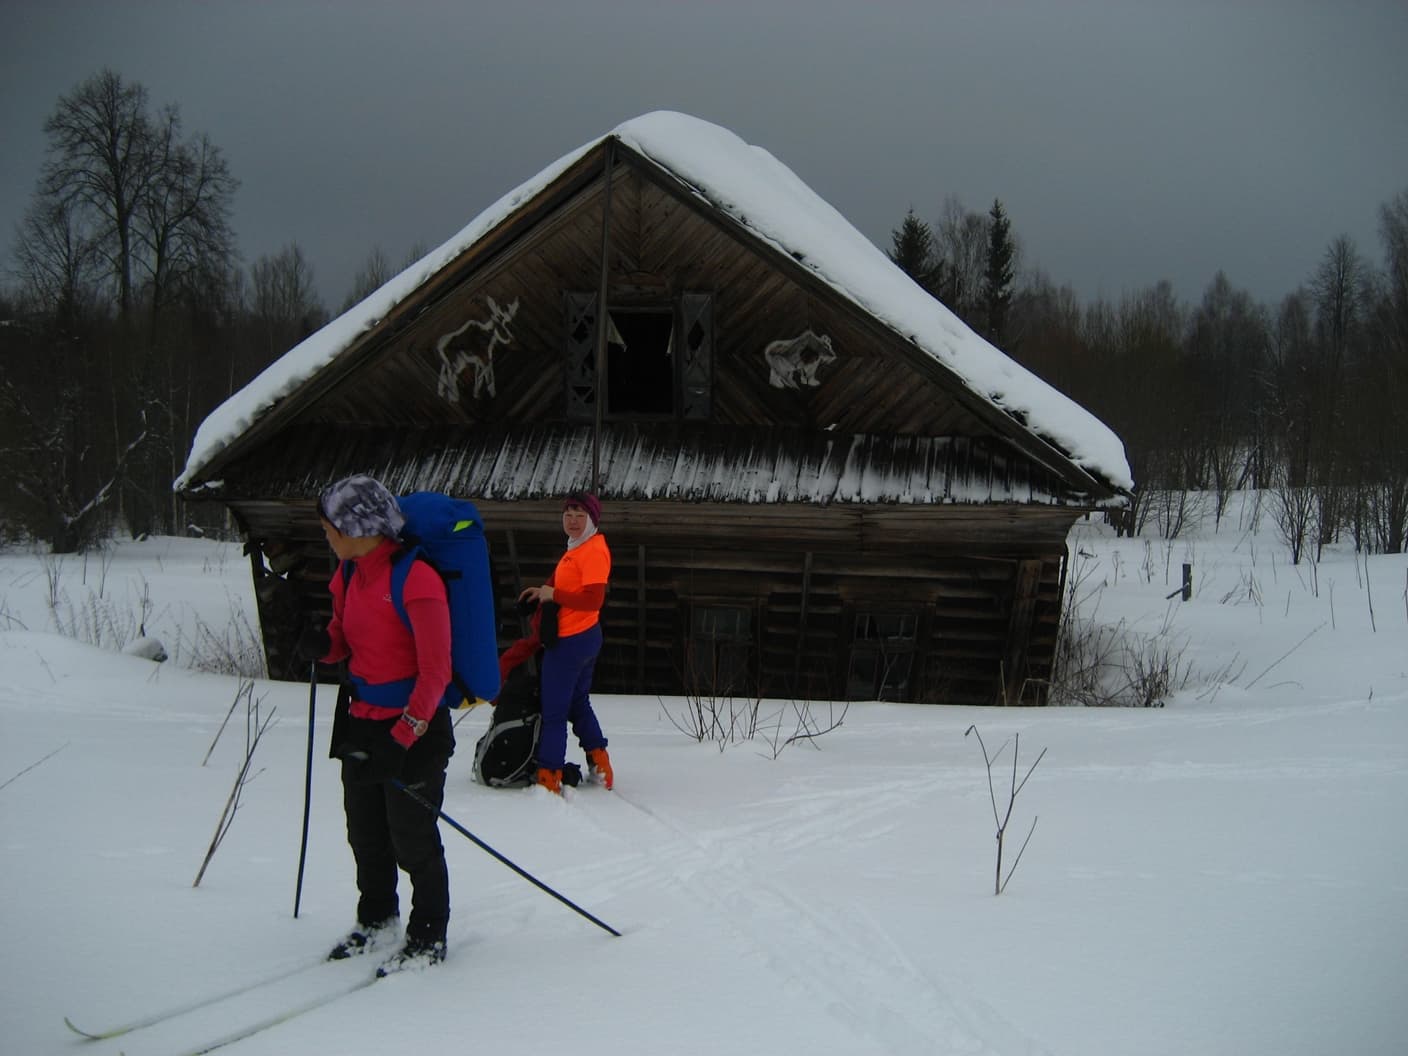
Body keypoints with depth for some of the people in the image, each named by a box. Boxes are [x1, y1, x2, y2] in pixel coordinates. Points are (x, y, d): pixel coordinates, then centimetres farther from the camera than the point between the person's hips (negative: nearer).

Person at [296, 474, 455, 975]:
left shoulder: (415, 578, -22)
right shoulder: (350, 572, 4)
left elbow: (435, 671, -22)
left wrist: (401, 738, -24)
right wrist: (321, 645, -6)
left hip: (414, 728, -8)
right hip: (361, 722, 8)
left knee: (412, 840, 4)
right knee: (365, 834, 20)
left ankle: (428, 939, 22)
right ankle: (377, 920, 41)